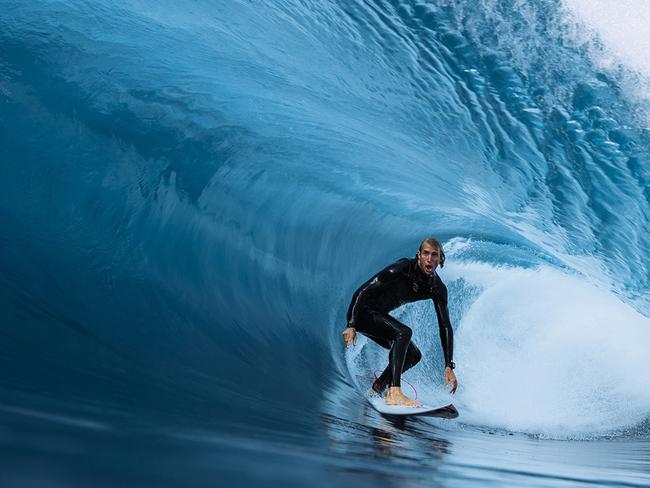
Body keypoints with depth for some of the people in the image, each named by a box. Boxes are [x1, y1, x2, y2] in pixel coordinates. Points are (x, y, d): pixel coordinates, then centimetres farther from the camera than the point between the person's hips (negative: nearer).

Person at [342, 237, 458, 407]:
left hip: (378, 316, 8)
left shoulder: (438, 289, -7)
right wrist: (351, 326, -33)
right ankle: (394, 393, -34)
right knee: (404, 332, -29)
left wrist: (449, 367, -12)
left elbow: (445, 327, -6)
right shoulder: (402, 268, -25)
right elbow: (362, 291, -26)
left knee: (413, 355, 5)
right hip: (361, 311, -8)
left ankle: (377, 389, 18)